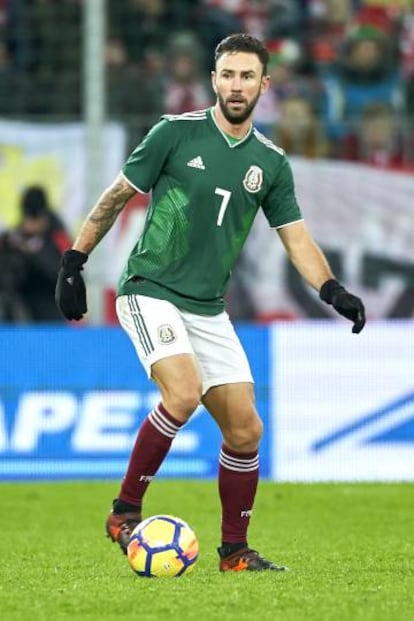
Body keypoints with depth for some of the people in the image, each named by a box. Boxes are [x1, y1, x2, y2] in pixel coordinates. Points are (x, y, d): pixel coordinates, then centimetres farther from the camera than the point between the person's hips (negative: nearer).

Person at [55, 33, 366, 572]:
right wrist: (73, 264, -1)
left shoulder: (270, 162, 6)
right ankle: (125, 511, -12)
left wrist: (333, 291, -8)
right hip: (151, 291, -5)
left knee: (245, 429, 1)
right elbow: (116, 197, 1)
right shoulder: (176, 132, -6)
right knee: (183, 393, -28)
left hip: (209, 310, 5)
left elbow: (296, 238, 8)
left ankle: (234, 550, 16)